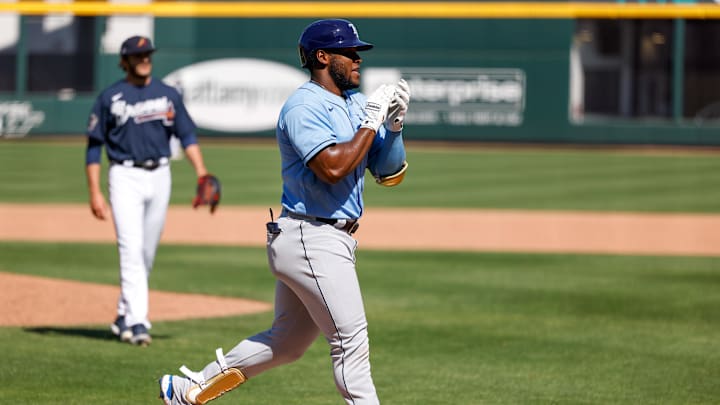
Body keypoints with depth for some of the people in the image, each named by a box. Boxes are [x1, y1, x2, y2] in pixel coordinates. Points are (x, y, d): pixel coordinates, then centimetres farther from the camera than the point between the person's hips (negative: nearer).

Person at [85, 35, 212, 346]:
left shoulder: (168, 95, 8)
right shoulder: (110, 97, 0)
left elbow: (187, 135, 5)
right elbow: (94, 147, 2)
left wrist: (202, 174, -9)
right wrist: (95, 193, -6)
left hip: (159, 177, 4)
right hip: (125, 177, -4)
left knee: (147, 253, 9)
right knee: (131, 249, -14)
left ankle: (124, 316, 22)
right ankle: (136, 321, -19)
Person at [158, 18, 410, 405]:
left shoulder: (356, 104, 13)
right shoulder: (303, 107, -13)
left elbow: (390, 174, 11)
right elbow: (332, 167, -27)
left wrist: (394, 125, -5)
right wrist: (372, 122, -18)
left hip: (329, 239, 9)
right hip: (311, 239, -9)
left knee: (287, 342, 16)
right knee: (351, 338, -10)